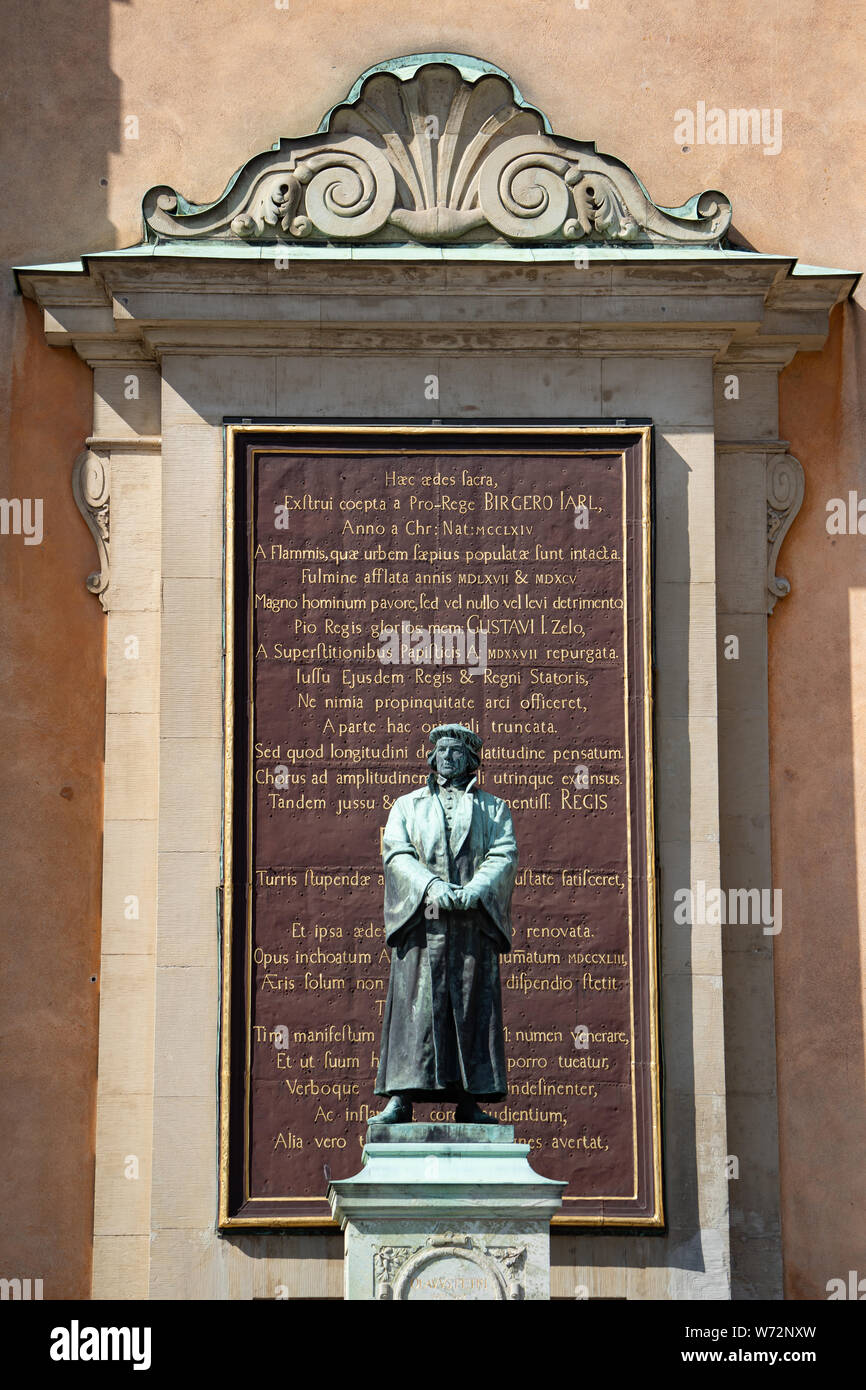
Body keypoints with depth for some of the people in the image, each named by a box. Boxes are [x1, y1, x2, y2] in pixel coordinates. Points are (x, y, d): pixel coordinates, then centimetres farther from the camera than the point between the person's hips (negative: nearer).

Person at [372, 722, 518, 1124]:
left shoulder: (493, 809, 18)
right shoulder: (407, 806, 18)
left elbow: (504, 855, 3)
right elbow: (396, 853, 3)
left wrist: (474, 890, -16)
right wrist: (431, 887, -15)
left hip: (474, 921, 0)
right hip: (421, 918, 0)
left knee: (472, 1007, -4)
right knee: (415, 1004, -8)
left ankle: (469, 1102, -4)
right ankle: (401, 1099, -10)